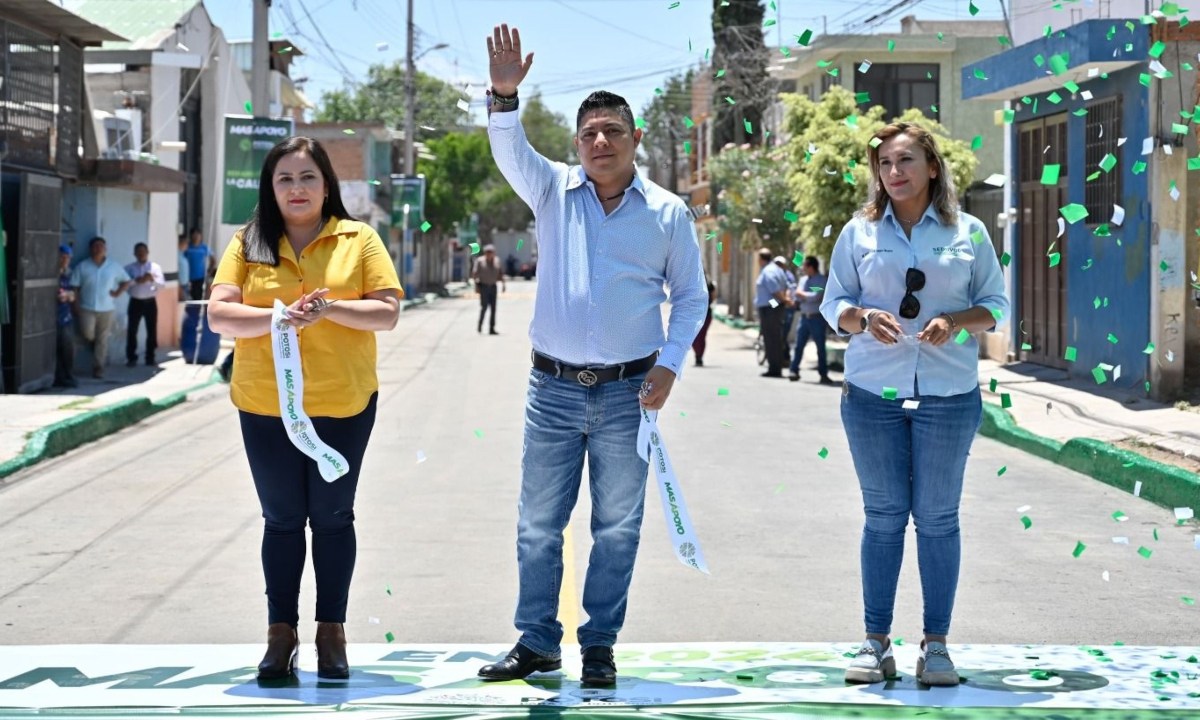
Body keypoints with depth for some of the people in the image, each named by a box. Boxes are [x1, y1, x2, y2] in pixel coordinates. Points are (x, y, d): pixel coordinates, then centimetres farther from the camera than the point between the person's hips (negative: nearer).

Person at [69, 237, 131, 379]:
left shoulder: (114, 267, 6)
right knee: (87, 333, -20)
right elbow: (75, 287, 0)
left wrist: (117, 293, 2)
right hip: (87, 308, -2)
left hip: (107, 309, 2)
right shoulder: (82, 267, 0)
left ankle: (98, 367, 9)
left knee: (102, 339, 2)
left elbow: (126, 281, 16)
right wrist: (76, 305, -7)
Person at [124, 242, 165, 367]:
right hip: (135, 302, -1)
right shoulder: (129, 268, 2)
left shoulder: (155, 267, 4)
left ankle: (150, 357, 16)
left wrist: (153, 279, -21)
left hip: (150, 302, 1)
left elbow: (163, 284, -3)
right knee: (132, 330, -3)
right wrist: (137, 281, -23)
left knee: (152, 330, 6)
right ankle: (131, 358, 4)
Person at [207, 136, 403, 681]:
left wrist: (329, 308, -20)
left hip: (343, 405, -1)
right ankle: (281, 633, 15)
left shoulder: (358, 239, 1)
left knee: (332, 516, 8)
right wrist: (279, 318, -21)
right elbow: (219, 314, -6)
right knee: (282, 519, 8)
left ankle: (331, 632, 17)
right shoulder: (249, 243, 3)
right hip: (266, 406, 1)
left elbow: (387, 312, -4)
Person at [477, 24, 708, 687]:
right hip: (553, 389, 1)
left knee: (617, 529, 5)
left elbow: (690, 296, 7)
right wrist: (504, 96, -35)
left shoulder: (667, 212, 2)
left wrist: (670, 363, -6)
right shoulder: (554, 191, 3)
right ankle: (536, 643, 17)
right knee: (538, 525, 6)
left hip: (627, 391, -1)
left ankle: (599, 647, 16)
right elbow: (509, 151, -15)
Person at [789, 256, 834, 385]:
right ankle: (793, 370, 8)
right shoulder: (803, 279, 12)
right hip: (804, 316, 6)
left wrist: (802, 294, -8)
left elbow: (816, 296, -20)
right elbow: (796, 294, 12)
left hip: (817, 317, -6)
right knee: (799, 345, 4)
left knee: (820, 347, 1)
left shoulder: (821, 280, -9)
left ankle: (823, 374, 6)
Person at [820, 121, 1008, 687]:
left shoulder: (968, 232, 4)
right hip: (873, 392, 1)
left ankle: (936, 645, 10)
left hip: (949, 394, -1)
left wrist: (957, 321, -13)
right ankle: (876, 643, 10)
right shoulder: (858, 232, 5)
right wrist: (863, 317, -14)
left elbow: (995, 304, 7)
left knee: (937, 517, 4)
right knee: (883, 515, 4)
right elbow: (833, 305, 8)